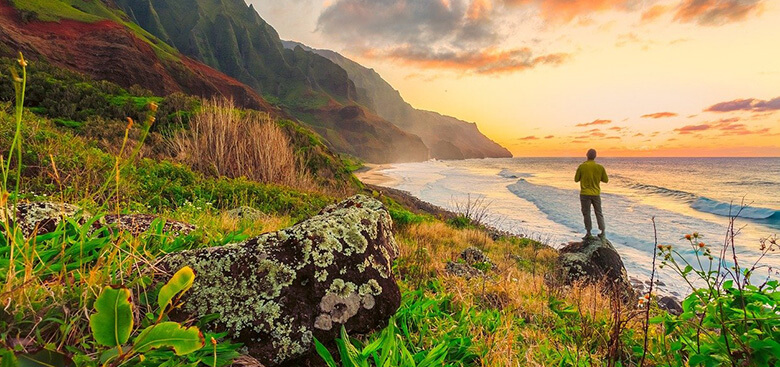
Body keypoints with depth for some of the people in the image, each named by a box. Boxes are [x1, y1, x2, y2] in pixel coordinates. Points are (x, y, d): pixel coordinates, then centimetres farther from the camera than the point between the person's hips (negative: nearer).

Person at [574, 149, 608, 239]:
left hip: (585, 193, -3)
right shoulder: (600, 167, -3)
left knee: (586, 213, 4)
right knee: (599, 213, 14)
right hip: (596, 193, 3)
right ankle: (603, 232, 16)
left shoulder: (581, 166, -10)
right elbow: (606, 180, 5)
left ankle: (589, 233, 5)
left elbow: (576, 179, -3)